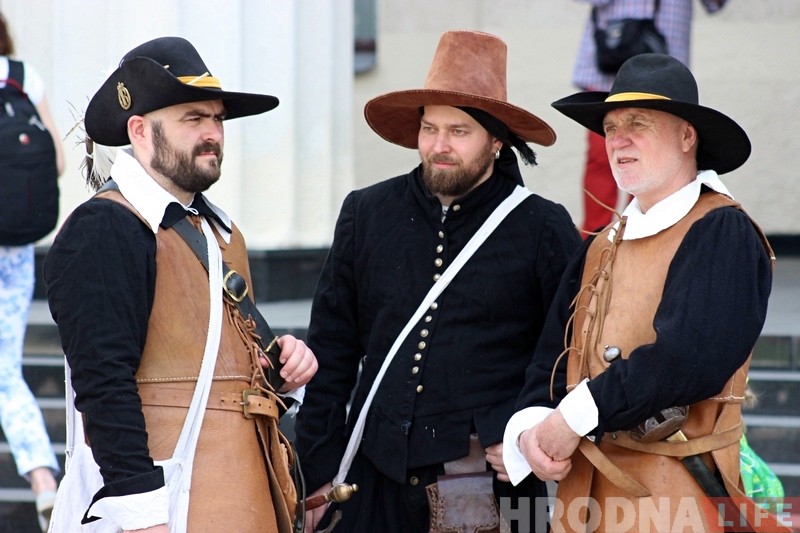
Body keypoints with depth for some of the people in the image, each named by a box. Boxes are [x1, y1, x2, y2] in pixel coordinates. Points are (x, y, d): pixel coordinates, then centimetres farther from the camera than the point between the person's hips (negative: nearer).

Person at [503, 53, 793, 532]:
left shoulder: (723, 233, -8)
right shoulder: (601, 249, 16)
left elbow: (689, 359, -21)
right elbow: (552, 364, 12)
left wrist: (575, 419, -17)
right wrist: (530, 429, -9)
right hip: (584, 493, 7)